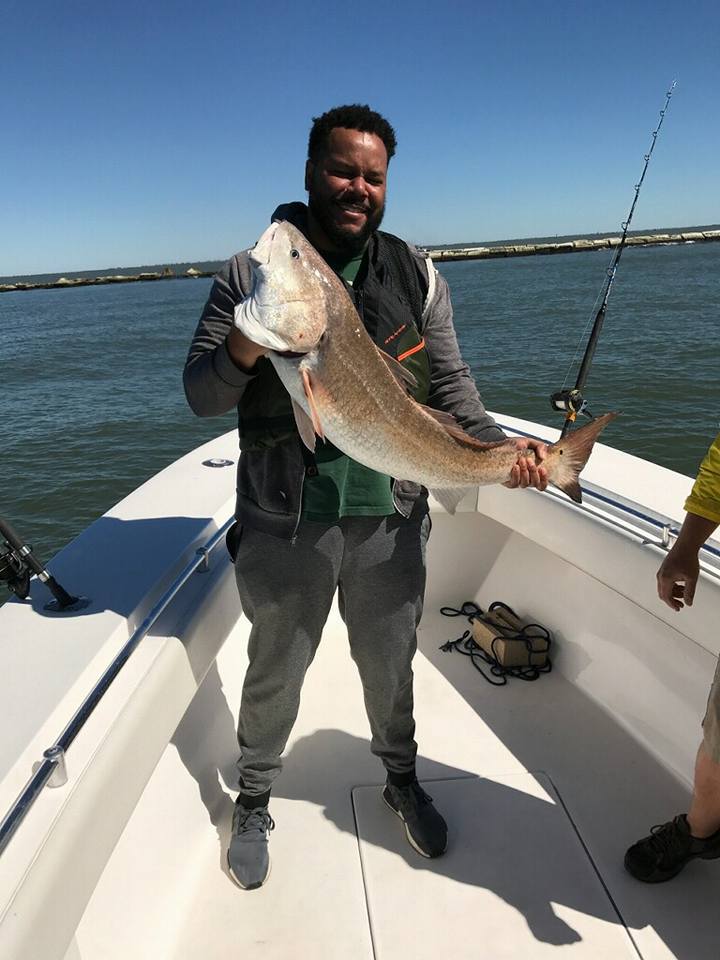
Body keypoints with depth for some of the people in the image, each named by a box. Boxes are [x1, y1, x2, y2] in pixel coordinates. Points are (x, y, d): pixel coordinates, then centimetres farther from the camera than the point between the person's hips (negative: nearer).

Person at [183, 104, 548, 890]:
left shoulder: (415, 276, 6)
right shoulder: (250, 274, -1)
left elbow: (448, 385, 4)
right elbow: (200, 396, -2)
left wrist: (498, 447, -13)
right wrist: (243, 349, -23)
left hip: (390, 516, 2)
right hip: (283, 522, -1)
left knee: (389, 663, 19)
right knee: (275, 669, 15)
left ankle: (400, 778, 47)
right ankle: (254, 801, 42)